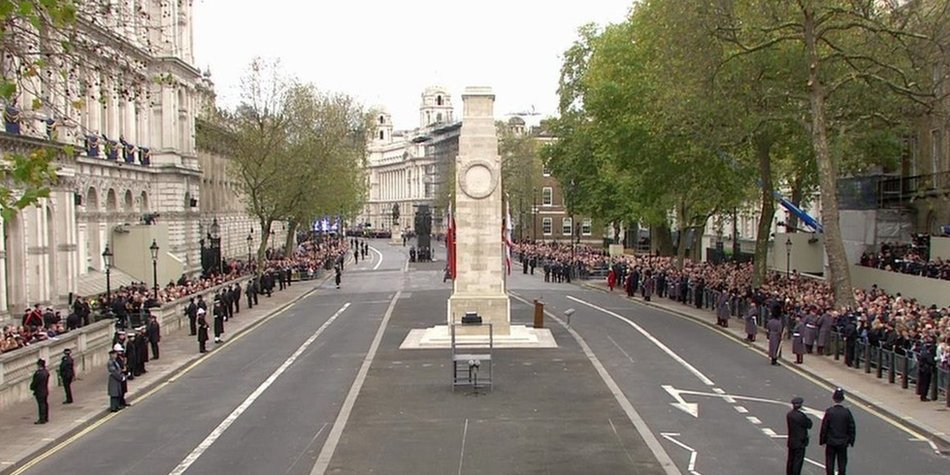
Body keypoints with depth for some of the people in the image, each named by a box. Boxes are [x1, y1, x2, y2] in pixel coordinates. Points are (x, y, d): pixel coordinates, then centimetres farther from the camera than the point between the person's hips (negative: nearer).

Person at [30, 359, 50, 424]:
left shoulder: (38, 373, -22)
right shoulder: (46, 372, 5)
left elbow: (35, 382, -16)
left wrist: (32, 387, 1)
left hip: (39, 391, -9)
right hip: (45, 391, 9)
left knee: (41, 404, -5)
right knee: (45, 404, 14)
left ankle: (42, 419, -2)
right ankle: (46, 418, 23)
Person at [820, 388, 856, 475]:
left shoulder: (829, 412, -13)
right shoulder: (847, 412, -9)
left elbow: (824, 428, -9)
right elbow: (852, 428, -3)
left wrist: (822, 440, 1)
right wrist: (851, 441, 9)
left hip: (830, 442, -1)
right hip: (843, 442, 1)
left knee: (830, 462, 9)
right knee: (842, 463, 11)